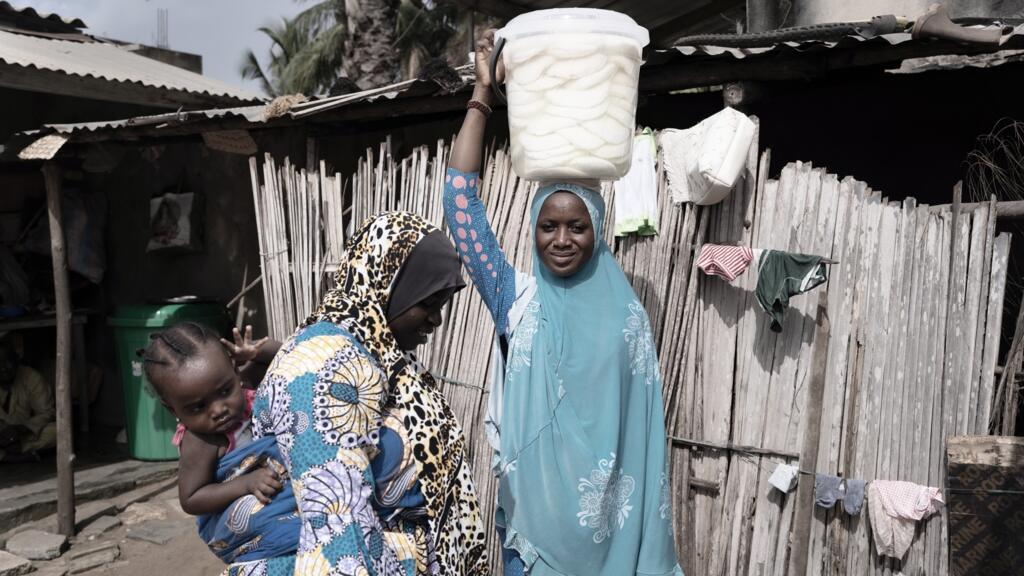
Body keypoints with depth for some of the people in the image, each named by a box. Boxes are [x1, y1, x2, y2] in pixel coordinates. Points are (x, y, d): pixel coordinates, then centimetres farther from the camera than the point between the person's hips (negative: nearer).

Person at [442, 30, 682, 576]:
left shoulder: (625, 312, -2)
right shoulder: (516, 298, -5)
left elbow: (642, 420, 3)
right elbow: (459, 194, -11)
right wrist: (482, 92, -10)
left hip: (604, 511, 1)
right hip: (532, 500, -1)